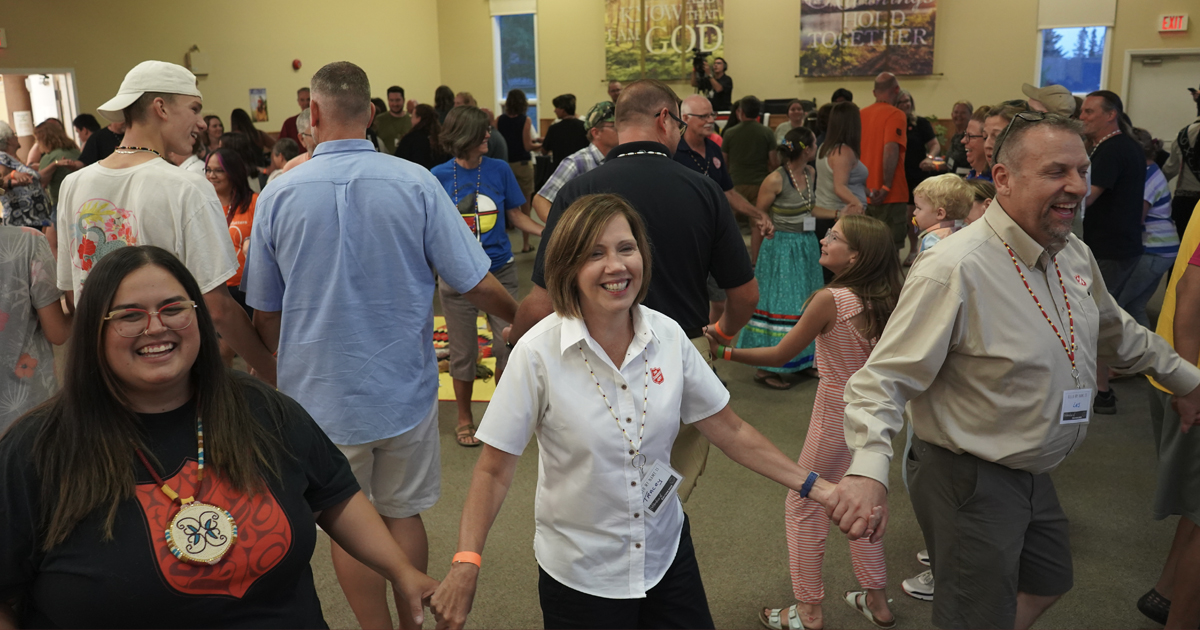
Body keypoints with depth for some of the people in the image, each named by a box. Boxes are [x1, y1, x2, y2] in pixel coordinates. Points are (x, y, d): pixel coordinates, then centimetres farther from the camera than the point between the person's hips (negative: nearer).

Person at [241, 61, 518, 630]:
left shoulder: (278, 195, -7)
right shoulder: (415, 183, -11)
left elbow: (265, 312, 2)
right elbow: (476, 284, -10)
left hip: (320, 392, 0)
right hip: (404, 387, 1)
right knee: (403, 513, 18)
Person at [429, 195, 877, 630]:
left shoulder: (668, 337, -9)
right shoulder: (538, 354, -19)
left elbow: (730, 431, 0)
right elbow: (495, 469, -14)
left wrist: (815, 487, -3)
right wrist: (467, 564, -23)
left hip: (667, 554, 3)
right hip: (578, 575, -3)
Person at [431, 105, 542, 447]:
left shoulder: (499, 170, -1)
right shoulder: (439, 176, -5)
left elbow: (516, 217, 4)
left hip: (500, 270, 1)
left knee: (509, 344, 2)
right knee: (463, 352, 9)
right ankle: (464, 418, 28)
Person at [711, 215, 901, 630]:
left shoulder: (830, 300, -23)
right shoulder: (885, 300, -4)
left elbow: (780, 355, -15)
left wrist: (724, 352, -8)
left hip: (836, 416, -7)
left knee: (803, 506, 9)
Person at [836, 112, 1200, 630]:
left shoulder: (1075, 255, 0)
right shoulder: (953, 270, -27)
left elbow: (1117, 333, 20)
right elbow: (884, 378, -29)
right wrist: (868, 469, -42)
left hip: (1034, 472, 9)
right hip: (970, 482, -9)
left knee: (1047, 584, 26)